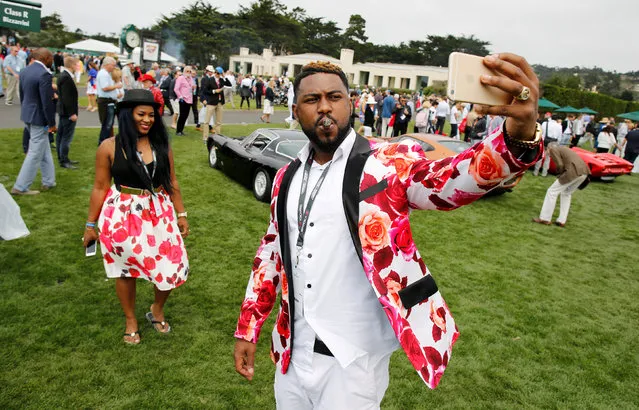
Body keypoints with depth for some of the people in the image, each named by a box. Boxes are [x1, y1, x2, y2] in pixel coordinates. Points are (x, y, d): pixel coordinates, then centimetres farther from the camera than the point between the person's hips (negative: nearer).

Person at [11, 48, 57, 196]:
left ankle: (48, 181, 29)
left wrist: (27, 112, 23)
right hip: (39, 118, -10)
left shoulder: (24, 71, 8)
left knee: (44, 150, 21)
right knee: (35, 154, 0)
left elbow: (22, 94, 15)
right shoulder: (44, 74, -21)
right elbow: (47, 102, -22)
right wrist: (52, 123, -14)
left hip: (27, 115, 10)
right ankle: (20, 187, 7)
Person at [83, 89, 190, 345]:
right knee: (126, 271, 12)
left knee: (173, 267, 3)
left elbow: (172, 182, 9)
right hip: (122, 217, -2)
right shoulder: (109, 147, -7)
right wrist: (91, 224, 2)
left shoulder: (162, 145, 1)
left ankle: (157, 311, 33)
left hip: (160, 215, 3)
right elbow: (100, 187, -2)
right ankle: (131, 321, 36)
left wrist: (181, 214, 10)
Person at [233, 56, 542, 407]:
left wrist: (519, 136, -51)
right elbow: (271, 252, 11)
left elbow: (453, 179, -32)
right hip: (292, 350, 5)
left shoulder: (389, 165, -13)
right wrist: (247, 329, 13)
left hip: (353, 359, -5)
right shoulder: (287, 177, 3)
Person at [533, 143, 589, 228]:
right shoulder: (563, 148, 31)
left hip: (573, 171, -8)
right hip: (584, 171, 8)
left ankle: (544, 218, 8)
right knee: (566, 193, 24)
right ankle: (562, 221, 22)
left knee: (552, 192, 4)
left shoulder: (553, 149, 7)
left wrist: (560, 175, 12)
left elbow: (560, 165, -5)